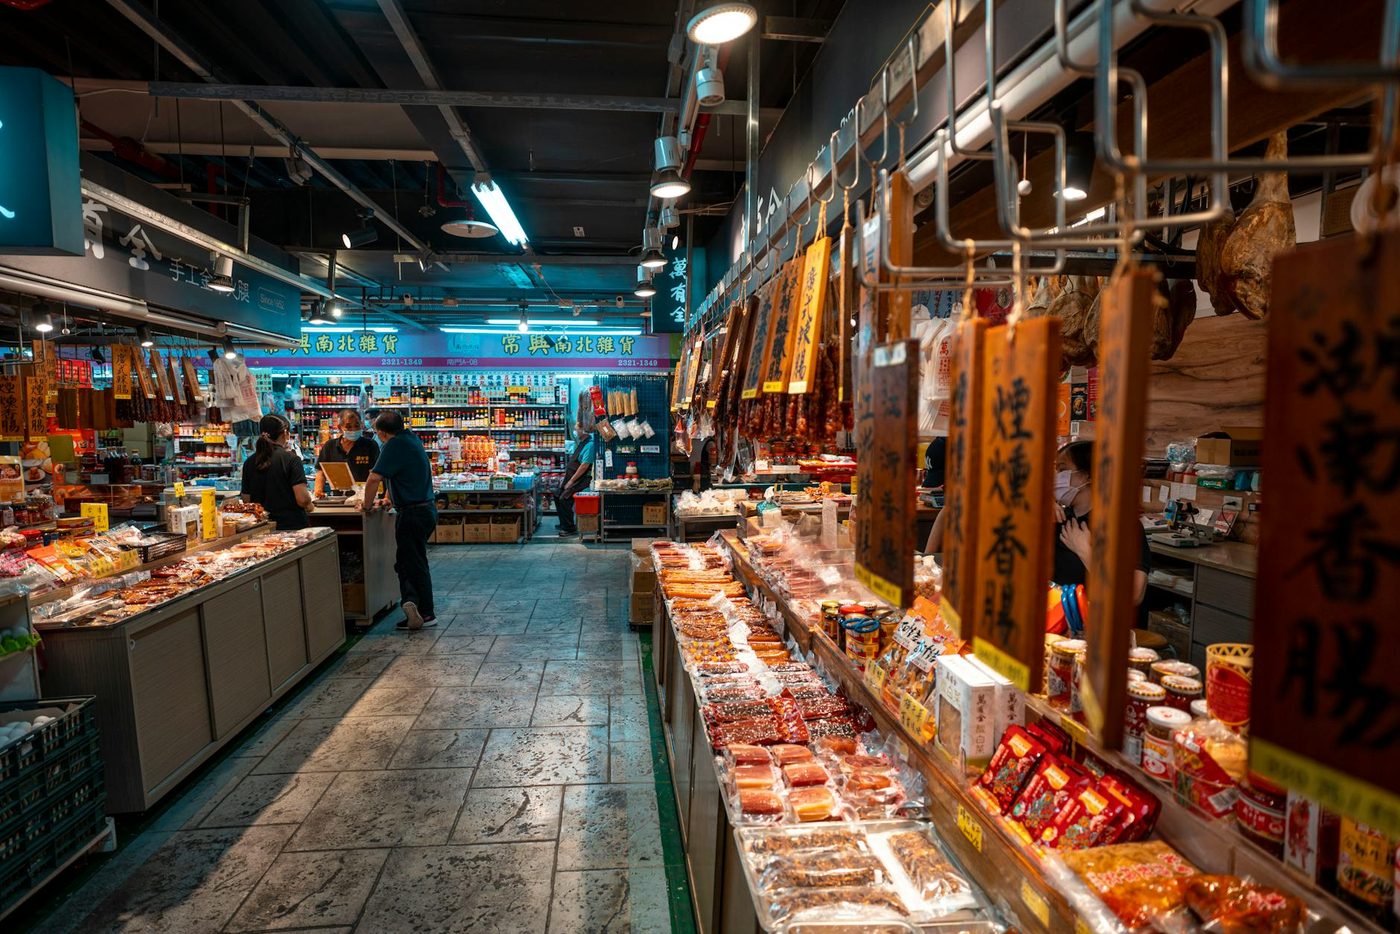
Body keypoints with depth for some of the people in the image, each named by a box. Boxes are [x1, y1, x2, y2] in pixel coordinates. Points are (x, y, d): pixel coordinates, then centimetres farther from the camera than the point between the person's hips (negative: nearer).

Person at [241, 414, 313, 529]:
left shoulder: (249, 463, 4)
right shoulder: (291, 459, -11)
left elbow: (246, 500, 9)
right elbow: (302, 499, -17)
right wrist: (309, 505, 4)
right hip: (292, 525, -5)